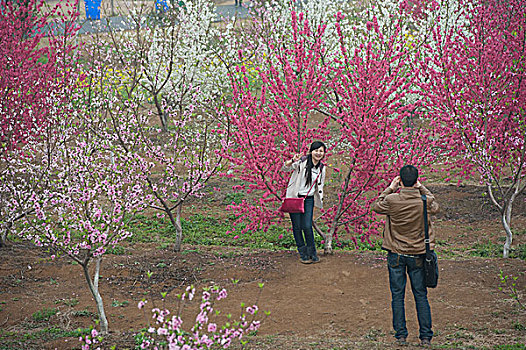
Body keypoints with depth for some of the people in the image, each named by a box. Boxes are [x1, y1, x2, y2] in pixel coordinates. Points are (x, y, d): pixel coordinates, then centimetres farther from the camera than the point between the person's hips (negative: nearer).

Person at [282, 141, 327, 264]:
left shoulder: (322, 168, 7)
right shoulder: (302, 162, -7)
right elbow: (286, 168, -16)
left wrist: (320, 199, 11)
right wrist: (293, 161, -36)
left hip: (308, 199, 2)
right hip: (294, 197, -2)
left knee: (307, 226, -6)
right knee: (297, 226, 1)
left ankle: (312, 253, 10)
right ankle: (303, 253, 13)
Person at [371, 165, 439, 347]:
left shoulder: (392, 200, -15)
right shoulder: (425, 202, -11)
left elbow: (376, 207, 7)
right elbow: (435, 207, 14)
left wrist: (390, 189, 11)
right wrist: (421, 188, 15)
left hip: (396, 255, -1)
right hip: (418, 255, 1)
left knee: (397, 296, 8)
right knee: (421, 296, 9)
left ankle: (401, 335, 10)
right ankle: (426, 336, 10)